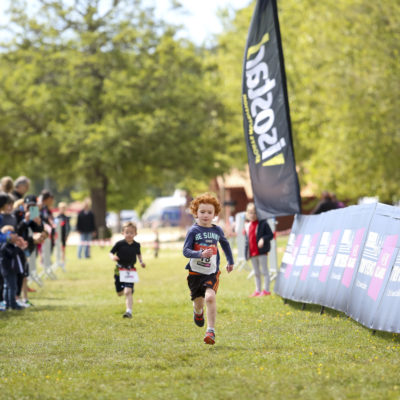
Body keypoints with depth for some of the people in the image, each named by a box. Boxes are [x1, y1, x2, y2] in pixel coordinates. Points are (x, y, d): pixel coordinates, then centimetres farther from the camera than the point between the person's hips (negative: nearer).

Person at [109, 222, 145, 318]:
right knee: (120, 293, 11)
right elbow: (111, 252, -2)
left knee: (128, 292, -16)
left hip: (130, 270, -1)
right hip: (119, 270, 1)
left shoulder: (136, 245, 0)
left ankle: (129, 311, -17)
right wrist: (113, 257, -24)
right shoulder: (119, 244, -8)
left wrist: (141, 261, 6)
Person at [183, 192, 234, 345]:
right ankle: (198, 313, 48)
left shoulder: (217, 230, 3)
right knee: (198, 302, 9)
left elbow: (225, 244, 24)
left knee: (210, 297, -22)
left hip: (212, 272, 1)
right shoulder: (193, 231, -7)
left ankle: (211, 331, -18)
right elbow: (186, 251, -15)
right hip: (196, 272, -1)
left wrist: (230, 261, 33)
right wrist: (201, 254, -31)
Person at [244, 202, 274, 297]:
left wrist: (263, 239, -26)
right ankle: (258, 290, 21)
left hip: (261, 252, -7)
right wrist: (247, 252, 6)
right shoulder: (247, 226, 11)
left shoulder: (263, 224, -8)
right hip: (252, 253, 7)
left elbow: (270, 235, -9)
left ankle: (266, 290, 4)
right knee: (256, 273, 14)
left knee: (264, 271, -1)